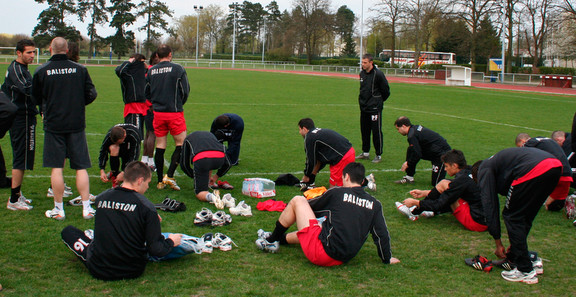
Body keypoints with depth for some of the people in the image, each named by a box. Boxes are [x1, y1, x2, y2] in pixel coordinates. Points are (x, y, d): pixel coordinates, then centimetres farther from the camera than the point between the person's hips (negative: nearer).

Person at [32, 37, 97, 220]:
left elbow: (36, 97, 6)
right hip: (76, 124, 1)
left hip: (53, 124, -1)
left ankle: (58, 209, 10)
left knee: (56, 168, 5)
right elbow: (91, 94, 1)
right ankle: (87, 208, 6)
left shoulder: (41, 71, -4)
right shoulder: (80, 69, -2)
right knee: (81, 167, 6)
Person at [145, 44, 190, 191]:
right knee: (181, 143, 6)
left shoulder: (151, 71, 4)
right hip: (175, 113, -4)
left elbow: (147, 93, 12)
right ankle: (169, 176, -5)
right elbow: (185, 91, -4)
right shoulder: (178, 69, -6)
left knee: (160, 145, 9)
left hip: (158, 113, 4)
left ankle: (160, 181, 13)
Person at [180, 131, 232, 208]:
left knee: (200, 193, 7)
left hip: (200, 159, -3)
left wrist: (195, 177, 45)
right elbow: (227, 163, 36)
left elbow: (184, 165, 32)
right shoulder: (211, 135, 42)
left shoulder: (188, 138, 37)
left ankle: (210, 196, -22)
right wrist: (217, 176, 47)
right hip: (220, 158, 3)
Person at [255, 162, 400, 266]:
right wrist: (387, 258, 19)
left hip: (321, 252, -5)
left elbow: (312, 205, 13)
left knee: (297, 200, 6)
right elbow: (382, 235, 4)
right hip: (342, 260, 5)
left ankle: (272, 239, 19)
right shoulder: (375, 204, 5)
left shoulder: (337, 193, -1)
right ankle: (281, 239, 42)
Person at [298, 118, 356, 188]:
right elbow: (320, 159, 27)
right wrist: (313, 174, 31)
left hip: (342, 158, -10)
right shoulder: (320, 131, 21)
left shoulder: (309, 138, -7)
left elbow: (311, 161, 0)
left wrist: (306, 176, 16)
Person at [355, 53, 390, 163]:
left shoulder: (378, 74, -14)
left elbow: (386, 90, -6)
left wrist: (379, 101, 5)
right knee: (364, 131, 14)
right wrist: (362, 100, 15)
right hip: (363, 108, 7)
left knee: (376, 132, -2)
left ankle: (378, 155, 6)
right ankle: (365, 152, 25)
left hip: (374, 108, -7)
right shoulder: (362, 73, 7)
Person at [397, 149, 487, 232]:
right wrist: (424, 193, 27)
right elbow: (452, 191, 24)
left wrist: (415, 202, 2)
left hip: (476, 223, -9)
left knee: (444, 184, -4)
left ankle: (415, 212, 6)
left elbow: (439, 204, -10)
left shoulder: (461, 180, -15)